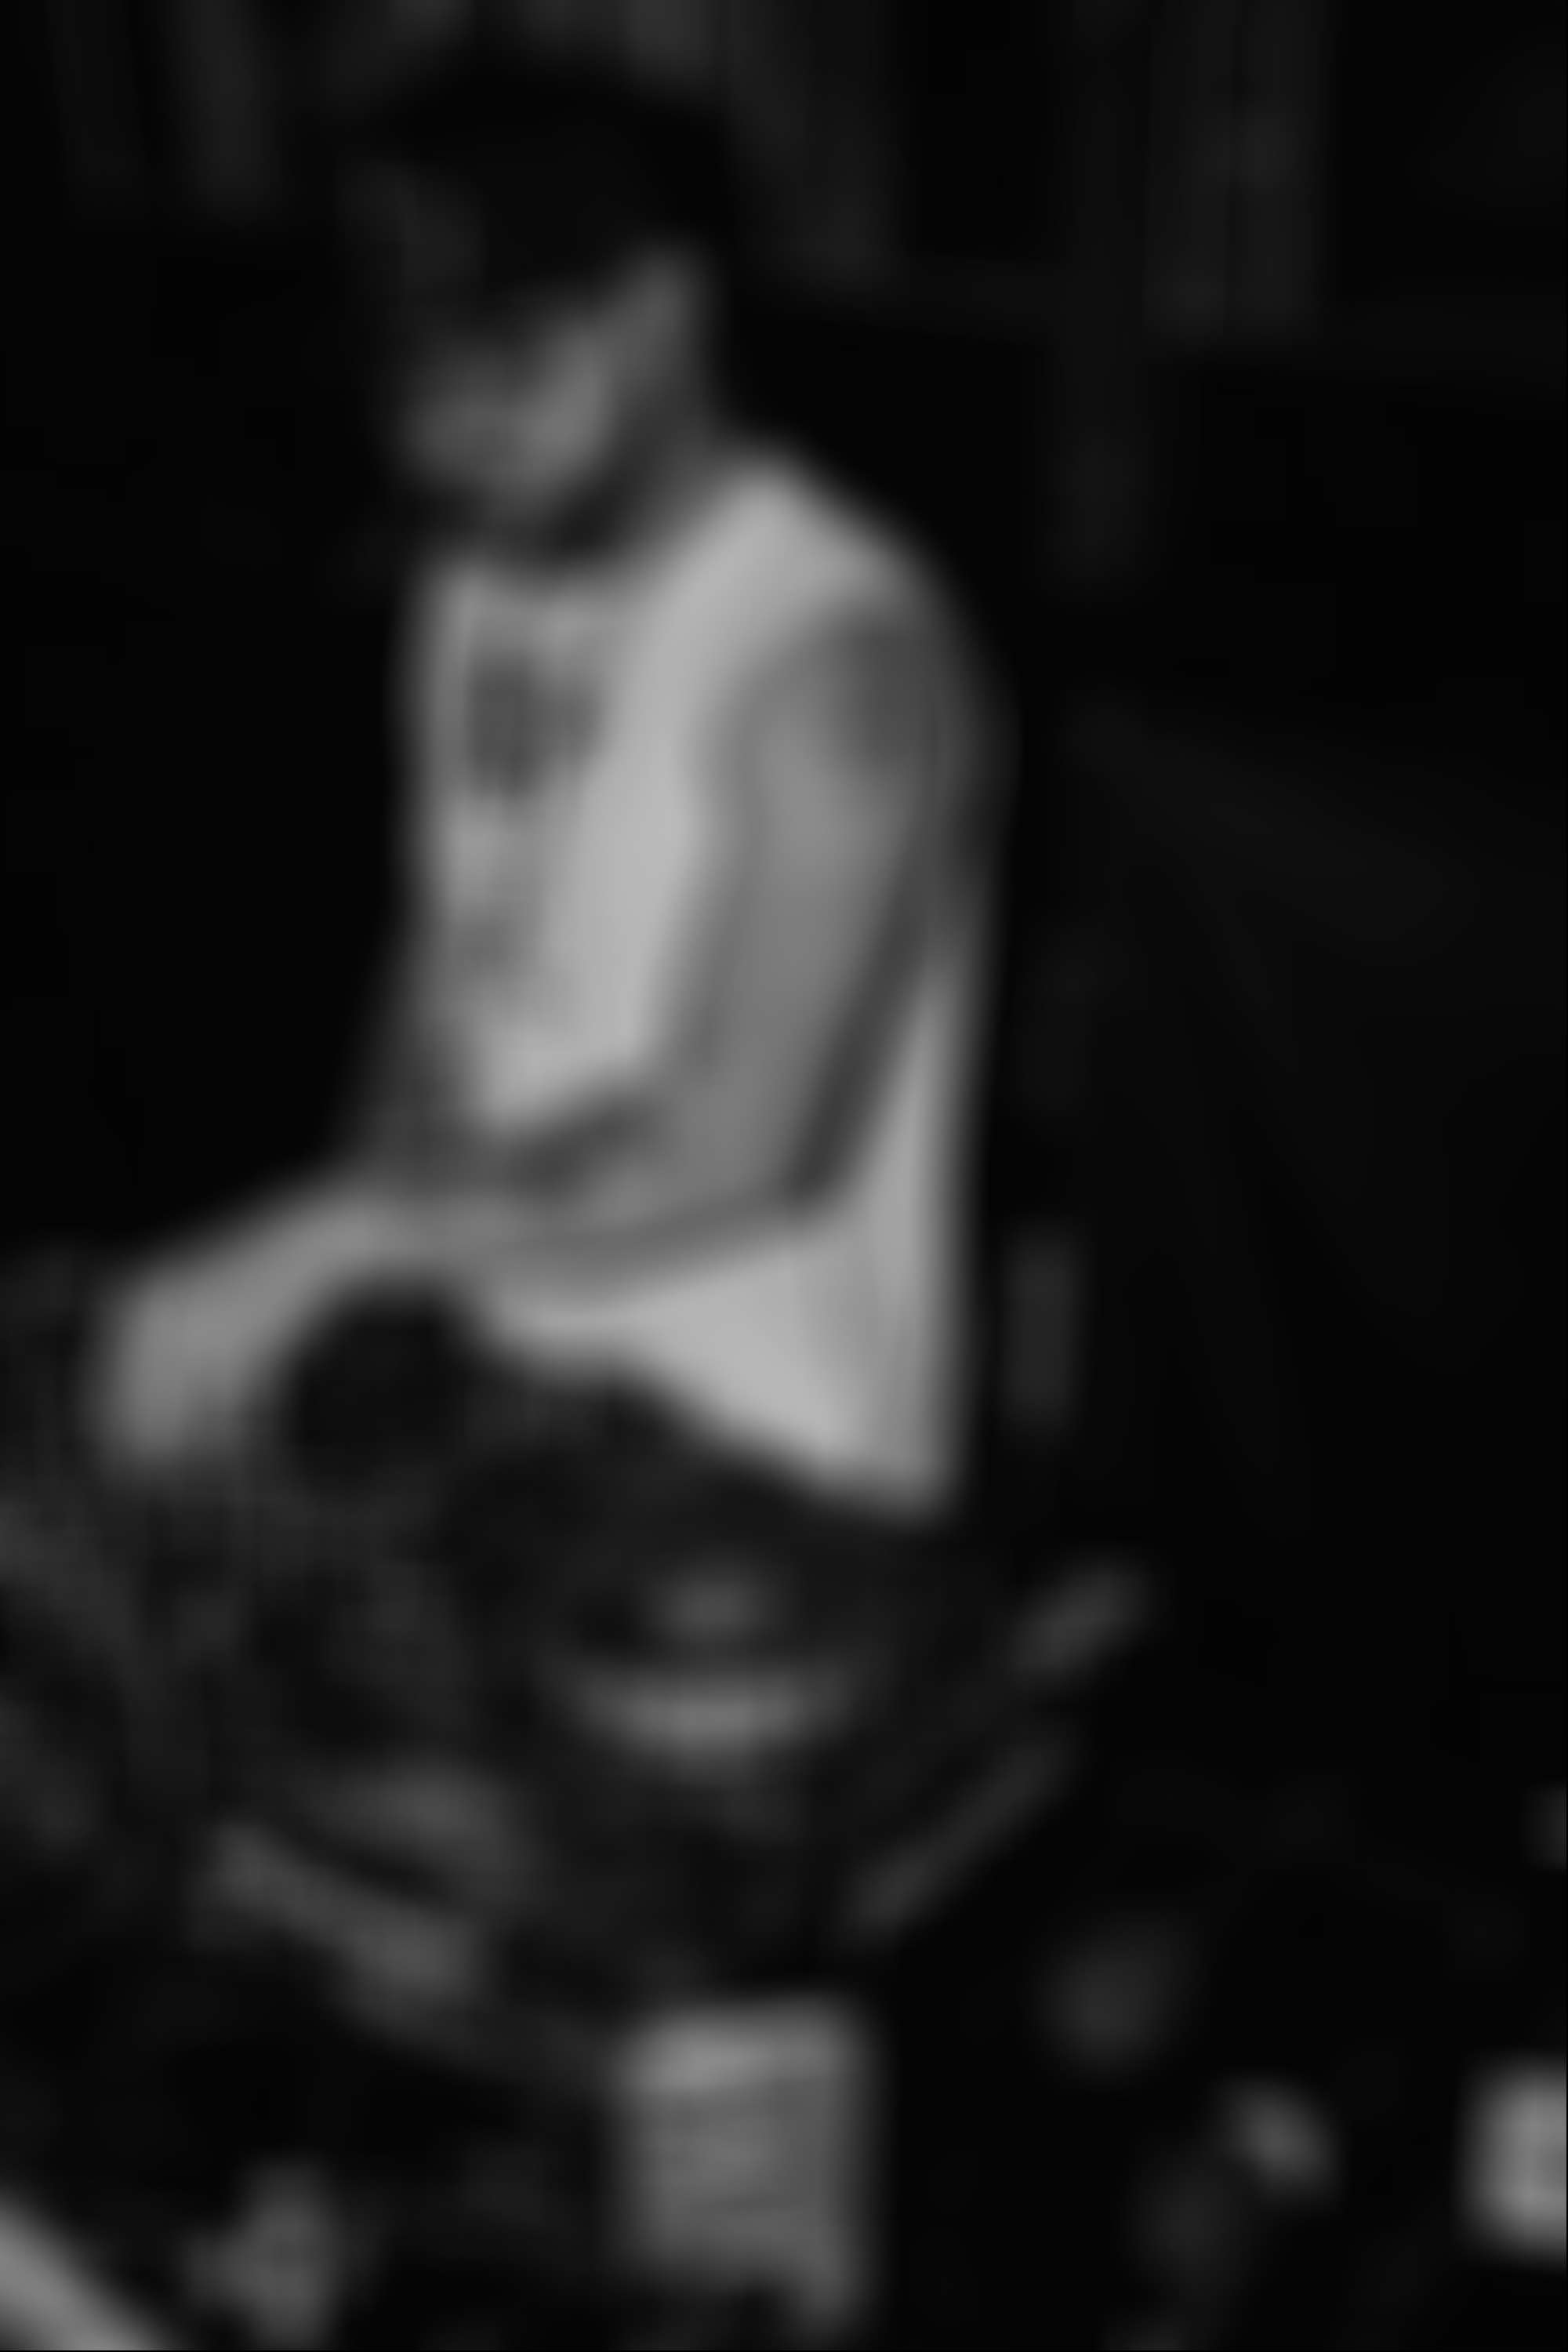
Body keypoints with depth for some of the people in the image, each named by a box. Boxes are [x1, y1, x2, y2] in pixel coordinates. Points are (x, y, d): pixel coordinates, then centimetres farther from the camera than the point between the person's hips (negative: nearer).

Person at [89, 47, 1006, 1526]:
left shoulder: (835, 654, -18)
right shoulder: (477, 587, 7)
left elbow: (741, 1147, -25)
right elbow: (445, 975, 11)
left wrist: (309, 1252, -26)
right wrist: (359, 1274, -5)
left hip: (768, 1466, -7)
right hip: (500, 1373, 7)